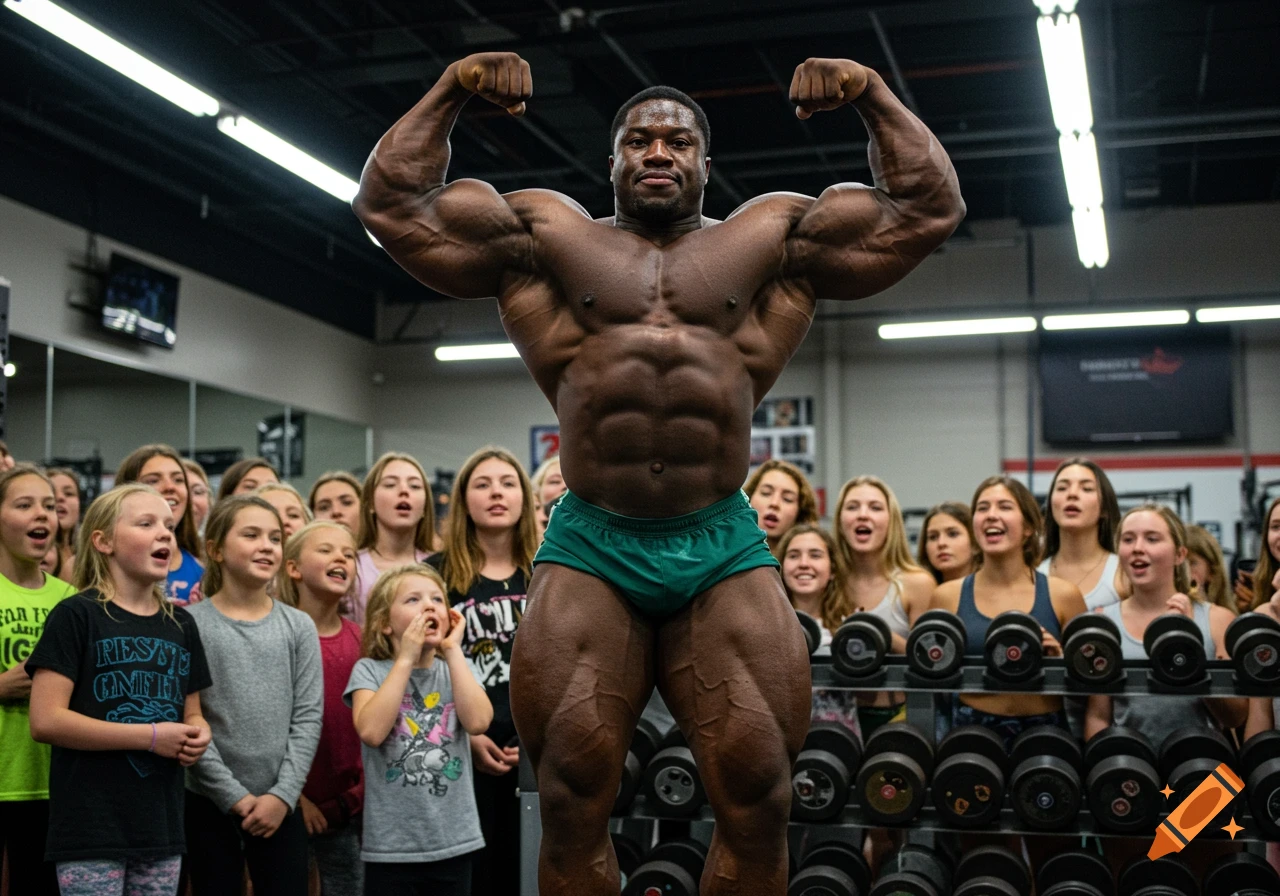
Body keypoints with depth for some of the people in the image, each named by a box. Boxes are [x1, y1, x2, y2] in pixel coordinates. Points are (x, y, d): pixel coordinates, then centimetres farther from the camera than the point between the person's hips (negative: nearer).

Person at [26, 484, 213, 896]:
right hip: (91, 829, -6)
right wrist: (151, 736, -16)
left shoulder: (181, 625, 11)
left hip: (162, 825, 6)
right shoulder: (76, 616, -7)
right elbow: (45, 721, -15)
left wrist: (198, 736, -5)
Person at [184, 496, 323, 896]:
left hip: (279, 804, 2)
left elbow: (308, 718, 1)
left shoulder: (299, 627, 5)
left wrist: (283, 794, -9)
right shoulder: (191, 625, -4)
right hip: (209, 802, -2)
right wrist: (233, 795, -12)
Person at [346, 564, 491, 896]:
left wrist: (453, 651, -9)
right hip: (391, 844, -3)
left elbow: (477, 722, -13)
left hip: (454, 840, 3)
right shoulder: (370, 670, -2)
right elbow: (371, 731, -21)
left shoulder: (456, 669, 6)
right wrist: (406, 659, -15)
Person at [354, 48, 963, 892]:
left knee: (758, 802, -3)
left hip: (725, 550, 0)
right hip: (591, 548, 0)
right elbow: (391, 203, 13)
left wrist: (874, 96, 9)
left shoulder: (771, 239, 16)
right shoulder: (547, 234, 15)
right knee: (572, 803, -2)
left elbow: (931, 206, 15)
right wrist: (450, 92, 9)